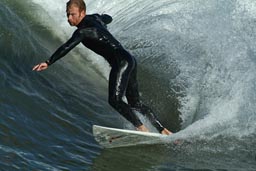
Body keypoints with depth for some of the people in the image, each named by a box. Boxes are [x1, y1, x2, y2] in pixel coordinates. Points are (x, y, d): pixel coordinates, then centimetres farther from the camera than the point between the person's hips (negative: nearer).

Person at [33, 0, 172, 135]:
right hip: (129, 61, 10)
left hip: (121, 62, -10)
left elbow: (67, 47, -25)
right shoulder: (94, 18, 13)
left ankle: (142, 129, -20)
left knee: (115, 100, -15)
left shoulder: (83, 30, -13)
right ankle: (163, 131, 12)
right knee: (135, 103, 11)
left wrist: (48, 63, -29)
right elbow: (108, 18, 35)